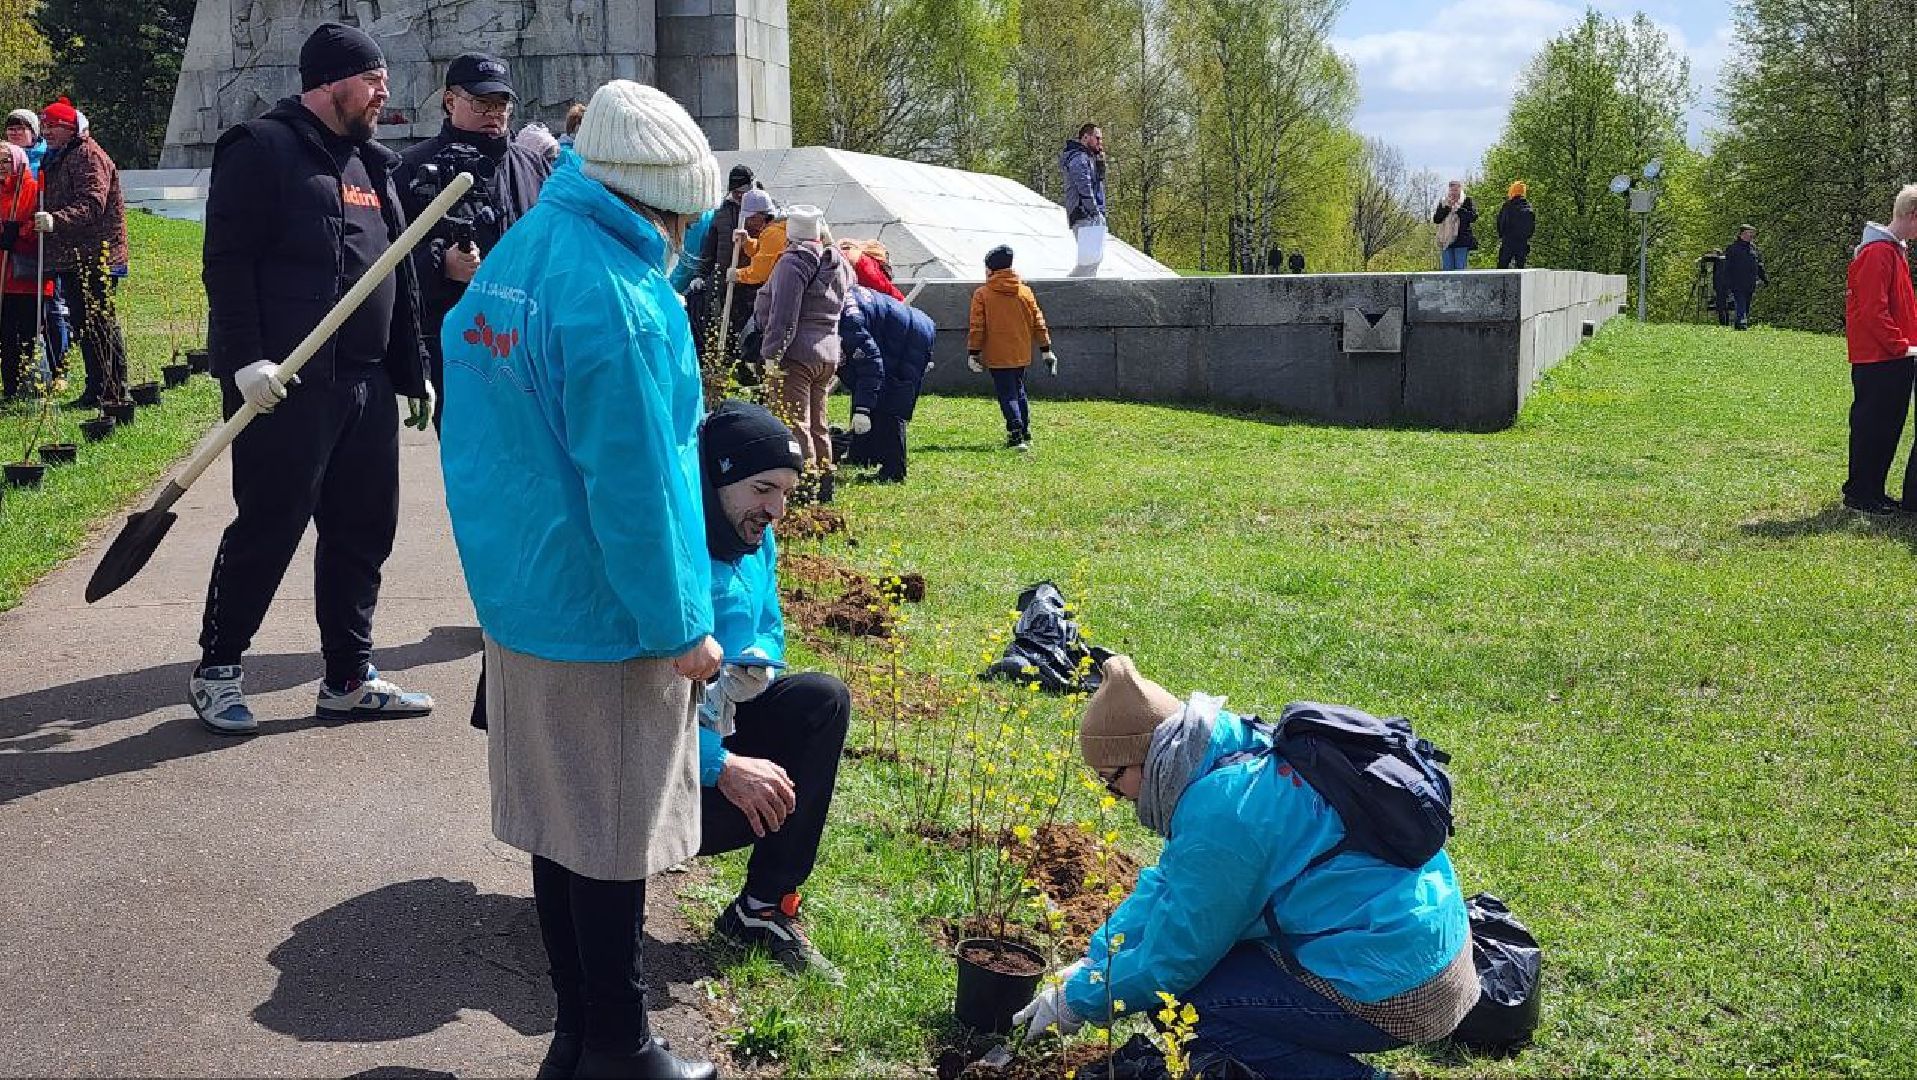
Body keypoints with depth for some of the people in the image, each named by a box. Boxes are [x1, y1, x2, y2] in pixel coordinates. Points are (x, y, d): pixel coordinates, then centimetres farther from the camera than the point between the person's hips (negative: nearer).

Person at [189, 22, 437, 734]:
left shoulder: (371, 164, 19)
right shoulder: (262, 149, -5)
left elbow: (400, 276, 22)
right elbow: (228, 261, -11)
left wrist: (413, 373, 20)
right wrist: (247, 358, -19)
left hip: (366, 383, 8)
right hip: (283, 384, -8)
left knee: (364, 531, 9)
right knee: (268, 529, -2)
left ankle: (349, 680, 20)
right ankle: (216, 671, 15)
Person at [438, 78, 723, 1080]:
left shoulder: (510, 261, 8)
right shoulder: (613, 296, -21)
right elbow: (632, 485, -21)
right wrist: (682, 627, -13)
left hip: (518, 600, 9)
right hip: (604, 619, -9)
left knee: (558, 825, 16)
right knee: (613, 844, 4)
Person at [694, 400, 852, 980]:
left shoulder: (756, 540, 1)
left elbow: (770, 632, 12)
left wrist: (745, 672, -14)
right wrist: (721, 766, -34)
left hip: (717, 720, 8)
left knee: (824, 699, -10)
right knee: (759, 798, -30)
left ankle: (765, 909, -8)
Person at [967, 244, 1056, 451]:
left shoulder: (981, 294, -7)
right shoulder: (1025, 291, 4)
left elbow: (977, 327, -9)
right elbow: (1038, 323, 6)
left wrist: (973, 352, -5)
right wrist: (1046, 349, 12)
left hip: (997, 356, -4)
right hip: (1021, 355, 4)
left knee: (1007, 395, -2)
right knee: (1019, 392, 20)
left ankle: (1016, 436, -12)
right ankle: (1025, 433, 24)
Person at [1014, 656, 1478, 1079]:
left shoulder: (1221, 814, -23)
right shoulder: (1245, 752, 6)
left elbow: (1173, 958, -13)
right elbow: (1166, 883, 15)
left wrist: (1080, 999, 1)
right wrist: (1089, 965, 12)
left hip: (1400, 992, -10)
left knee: (1185, 993, -9)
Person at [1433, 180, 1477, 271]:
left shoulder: (1467, 201, 5)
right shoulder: (1443, 202, 12)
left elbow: (1473, 217, -8)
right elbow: (1436, 220, 3)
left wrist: (1458, 209, -12)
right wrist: (1447, 208, -8)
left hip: (1462, 241, -3)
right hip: (1446, 241, 3)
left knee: (1460, 268, -6)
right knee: (1447, 269, 2)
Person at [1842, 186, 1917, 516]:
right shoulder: (1877, 252, -16)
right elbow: (1873, 312, -21)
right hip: (1877, 360, -10)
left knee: (1889, 426, 12)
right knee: (1872, 426, -2)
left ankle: (1873, 491, 19)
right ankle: (1860, 494, 6)